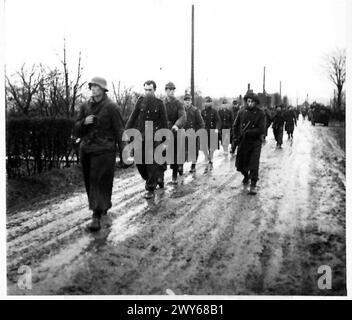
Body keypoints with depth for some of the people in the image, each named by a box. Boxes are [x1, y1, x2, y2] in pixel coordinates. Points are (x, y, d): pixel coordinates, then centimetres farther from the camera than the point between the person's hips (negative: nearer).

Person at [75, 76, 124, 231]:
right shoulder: (85, 106, 10)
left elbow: (119, 130, -5)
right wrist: (84, 122, -8)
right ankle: (104, 205, 33)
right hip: (86, 149, 6)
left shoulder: (111, 107, -5)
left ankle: (97, 216, -7)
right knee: (89, 182, 12)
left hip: (104, 150, -6)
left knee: (101, 182, -7)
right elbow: (77, 129, 14)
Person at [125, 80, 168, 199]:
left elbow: (164, 123, 4)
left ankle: (150, 188, 3)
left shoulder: (159, 103, 0)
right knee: (139, 161, 3)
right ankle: (150, 179, 28)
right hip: (139, 136, 3)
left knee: (151, 163, -6)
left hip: (153, 137, -3)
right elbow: (133, 117, 8)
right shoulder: (140, 101, 6)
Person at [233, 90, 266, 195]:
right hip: (243, 142, 3)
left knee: (254, 165, -10)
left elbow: (262, 130, -12)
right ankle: (246, 177, 42)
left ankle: (253, 185, 0)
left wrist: (247, 132, -17)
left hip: (255, 143, -3)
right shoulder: (242, 112, 2)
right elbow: (235, 126, 13)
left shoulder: (260, 113, -6)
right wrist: (236, 137, 2)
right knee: (241, 164, 12)